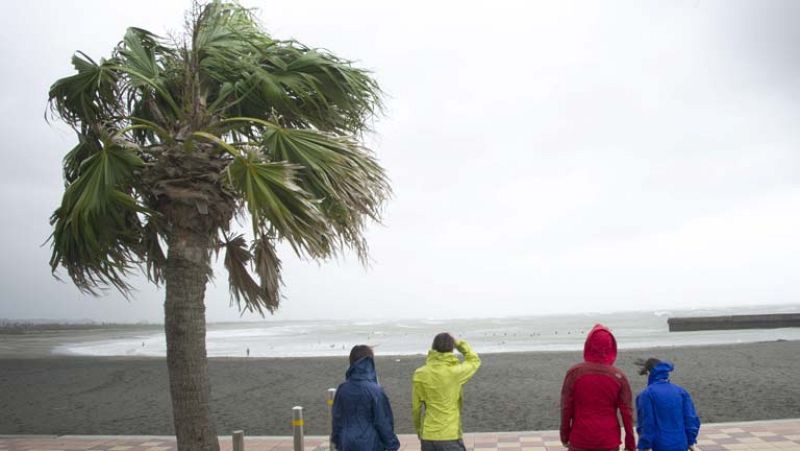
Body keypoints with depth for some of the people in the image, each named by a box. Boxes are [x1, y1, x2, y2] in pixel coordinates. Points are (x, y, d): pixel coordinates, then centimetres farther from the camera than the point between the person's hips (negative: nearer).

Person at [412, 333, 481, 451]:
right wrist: (458, 343, 14)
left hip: (427, 436, 3)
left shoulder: (420, 374, -5)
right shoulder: (456, 372, -12)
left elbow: (415, 407, 4)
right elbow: (474, 360, 9)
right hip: (450, 436, -3)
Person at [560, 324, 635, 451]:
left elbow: (566, 408, -4)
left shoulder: (574, 372, -8)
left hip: (580, 440, 0)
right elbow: (626, 412, -3)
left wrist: (565, 436, 8)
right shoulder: (619, 376, -6)